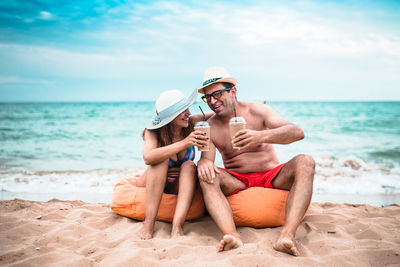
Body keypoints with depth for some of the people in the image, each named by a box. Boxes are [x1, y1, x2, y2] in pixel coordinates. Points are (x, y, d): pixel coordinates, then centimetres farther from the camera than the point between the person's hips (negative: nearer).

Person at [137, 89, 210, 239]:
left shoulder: (191, 124, -11)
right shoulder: (153, 133, -18)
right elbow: (148, 158, -37)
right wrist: (183, 144, -43)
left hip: (180, 188, 2)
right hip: (151, 187, -2)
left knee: (189, 166, -27)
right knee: (162, 159, -29)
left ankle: (177, 226, -40)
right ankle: (149, 222, -34)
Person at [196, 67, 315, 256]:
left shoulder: (257, 111, -2)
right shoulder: (209, 127, 4)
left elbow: (297, 132, -17)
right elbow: (206, 156, -8)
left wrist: (262, 136, -36)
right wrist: (203, 162, -35)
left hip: (272, 177, 0)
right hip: (237, 182, 1)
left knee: (305, 163, -28)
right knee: (205, 175, -28)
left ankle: (287, 235, -45)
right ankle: (232, 236, -49)